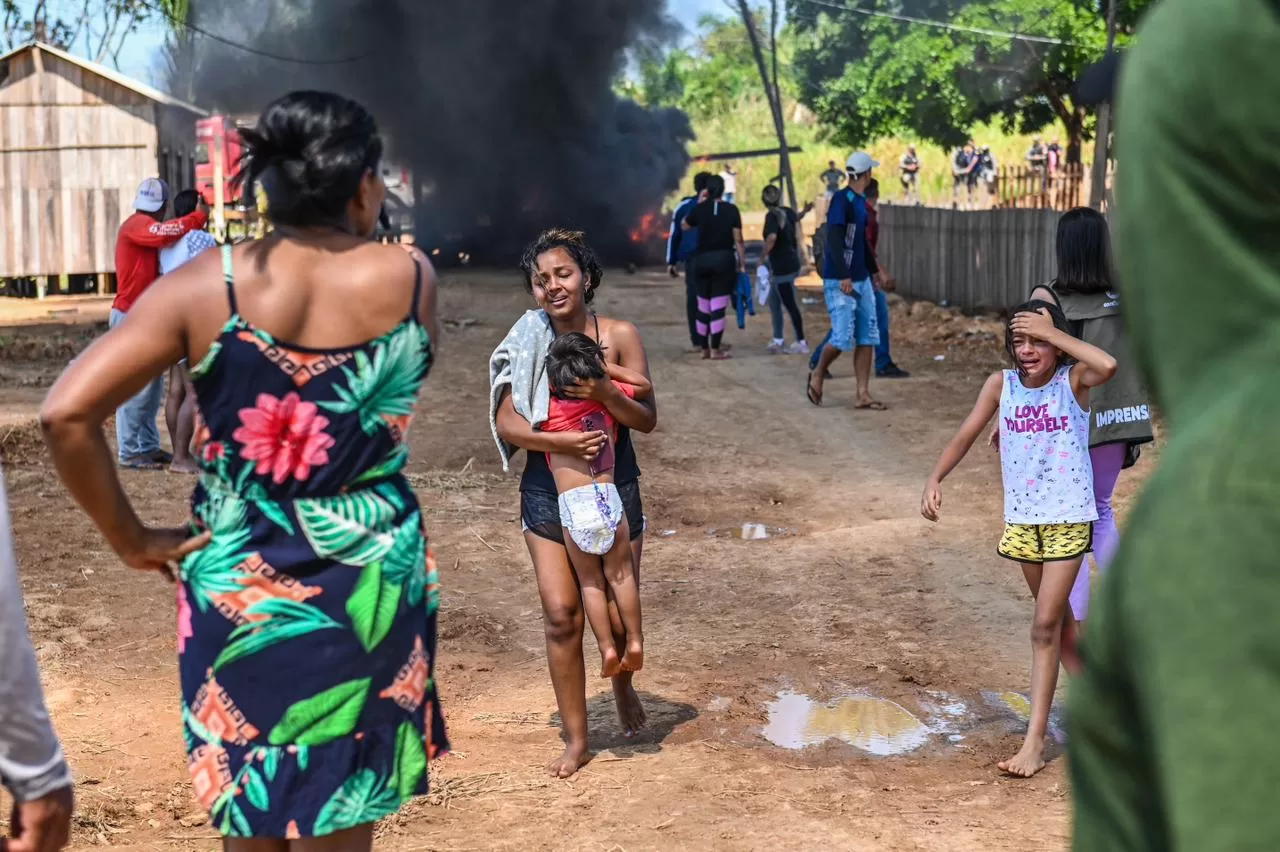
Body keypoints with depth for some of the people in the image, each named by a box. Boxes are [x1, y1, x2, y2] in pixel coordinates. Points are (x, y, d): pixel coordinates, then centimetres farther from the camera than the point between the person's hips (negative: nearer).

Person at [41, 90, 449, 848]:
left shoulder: (206, 285, -10)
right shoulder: (410, 278, -9)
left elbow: (67, 413, -17)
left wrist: (130, 538, -6)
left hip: (235, 586, 1)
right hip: (369, 583, -1)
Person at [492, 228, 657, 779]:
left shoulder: (618, 336, -5)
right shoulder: (529, 342, -2)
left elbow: (646, 418, -7)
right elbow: (506, 423, -9)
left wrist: (602, 392, -25)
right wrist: (562, 440, -25)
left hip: (614, 490, 0)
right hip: (547, 492, 1)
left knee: (617, 614, 7)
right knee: (561, 615, -4)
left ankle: (623, 687, 41)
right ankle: (576, 738, 9)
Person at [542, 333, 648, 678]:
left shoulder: (547, 411, 2)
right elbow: (644, 385, 24)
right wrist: (603, 367, 20)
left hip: (572, 504, -1)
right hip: (608, 495, 1)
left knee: (590, 582, 12)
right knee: (621, 574, 15)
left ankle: (607, 648, 9)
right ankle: (635, 641, 16)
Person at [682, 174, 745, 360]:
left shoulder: (700, 209, 1)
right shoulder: (731, 209, -4)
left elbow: (684, 226, 19)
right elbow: (738, 240, -5)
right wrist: (742, 262, 2)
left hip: (702, 259, 3)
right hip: (724, 258, -3)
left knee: (703, 306, 12)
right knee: (718, 306, -5)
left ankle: (704, 349, 16)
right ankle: (715, 350, -7)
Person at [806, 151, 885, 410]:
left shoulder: (861, 201, 14)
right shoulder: (842, 199, -12)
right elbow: (834, 238, -21)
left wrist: (875, 270, 32)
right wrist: (844, 277, -27)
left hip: (861, 280, 9)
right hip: (839, 281, -9)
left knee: (866, 338, 4)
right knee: (843, 337, -10)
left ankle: (863, 394, 6)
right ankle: (817, 375, 15)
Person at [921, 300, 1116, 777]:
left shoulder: (1073, 380, -13)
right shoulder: (1002, 384, -2)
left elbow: (1108, 366, -34)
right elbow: (966, 435, -1)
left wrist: (1053, 332, -28)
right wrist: (936, 478, -15)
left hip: (1069, 518, -5)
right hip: (1022, 517, 5)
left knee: (1046, 623, -8)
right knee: (1056, 616, 20)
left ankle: (1035, 739, -5)